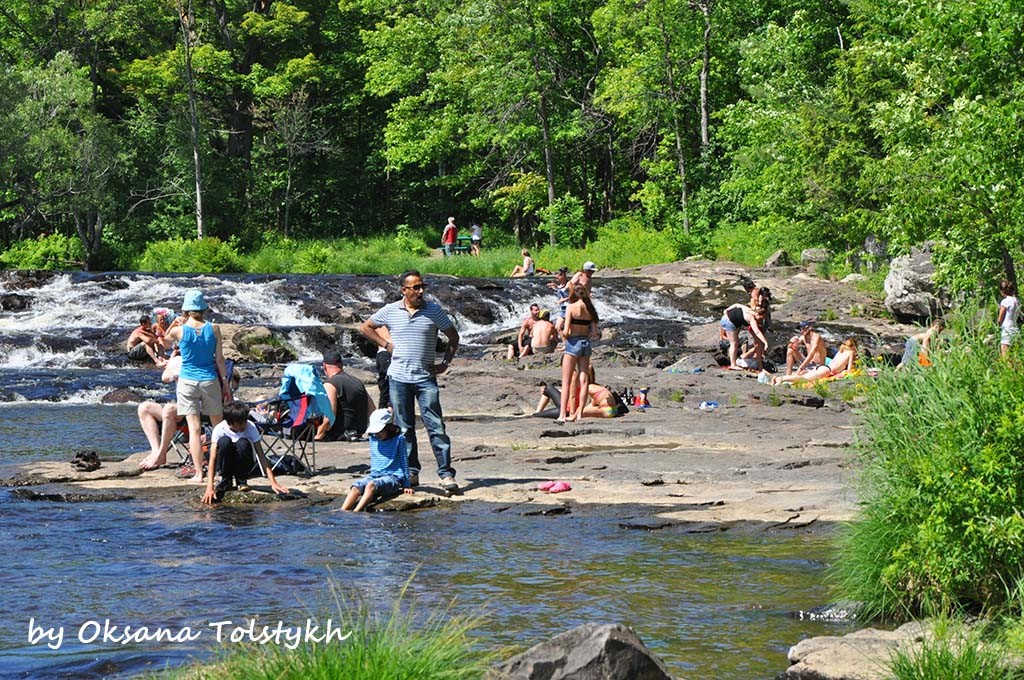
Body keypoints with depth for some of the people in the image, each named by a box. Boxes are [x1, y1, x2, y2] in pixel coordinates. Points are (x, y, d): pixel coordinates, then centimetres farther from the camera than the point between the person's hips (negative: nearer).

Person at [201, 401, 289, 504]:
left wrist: (273, 482, -33)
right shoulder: (219, 429, -24)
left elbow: (261, 456, -23)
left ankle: (241, 480, -8)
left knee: (243, 444, -32)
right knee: (224, 441, -32)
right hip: (226, 464, -1)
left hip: (244, 463, 1)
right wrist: (210, 487, -41)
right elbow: (213, 459, -29)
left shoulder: (251, 427, -21)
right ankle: (225, 480, -11)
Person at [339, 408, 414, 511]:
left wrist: (406, 485, 5)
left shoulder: (399, 439, -1)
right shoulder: (373, 439, 14)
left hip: (393, 477, -5)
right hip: (374, 475, 5)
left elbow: (404, 462, 3)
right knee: (356, 487, -26)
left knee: (371, 485, -36)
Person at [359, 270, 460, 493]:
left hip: (426, 377, -1)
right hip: (399, 377, 1)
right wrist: (385, 344, 5)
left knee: (435, 426, -7)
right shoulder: (390, 311, 3)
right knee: (404, 428, 6)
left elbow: (453, 336, 12)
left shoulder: (434, 310, 2)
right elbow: (365, 327, 16)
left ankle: (446, 473, -8)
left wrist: (446, 363, 3)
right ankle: (411, 472, 14)